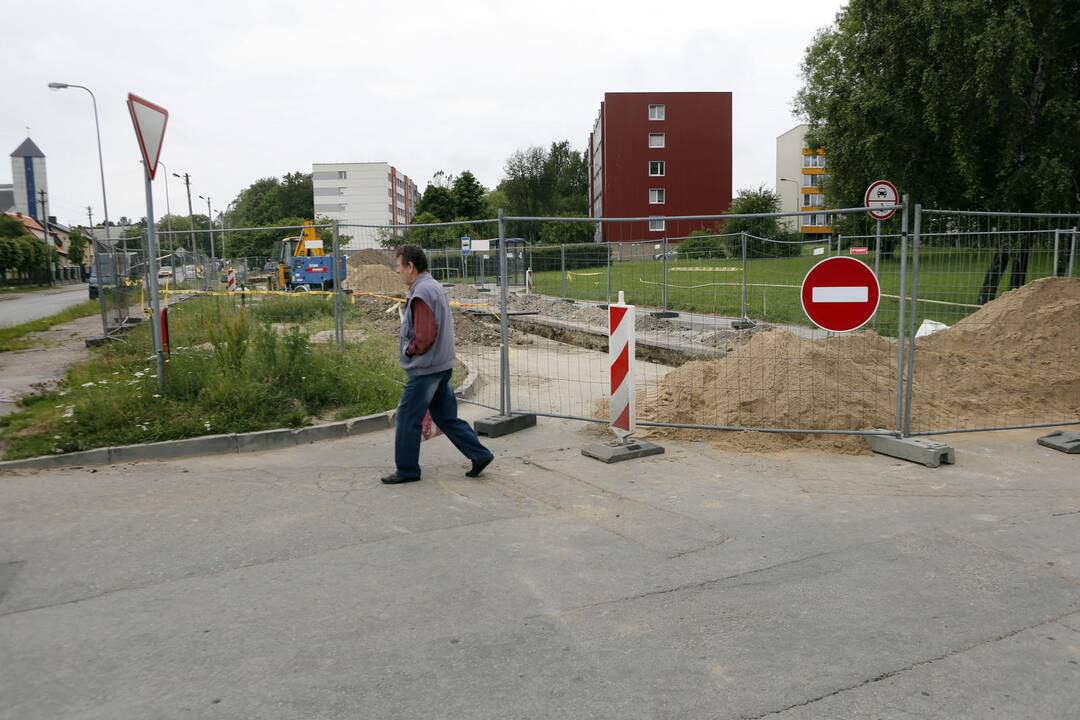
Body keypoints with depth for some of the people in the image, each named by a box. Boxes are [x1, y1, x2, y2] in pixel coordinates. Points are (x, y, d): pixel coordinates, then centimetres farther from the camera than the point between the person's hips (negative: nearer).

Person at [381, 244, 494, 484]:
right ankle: (480, 455, 15)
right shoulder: (435, 287, 13)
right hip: (443, 365, 10)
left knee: (407, 419, 3)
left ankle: (406, 470, 13)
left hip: (425, 369, -10)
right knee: (446, 417, 15)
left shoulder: (421, 293, -19)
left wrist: (409, 349, -8)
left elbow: (425, 337, -25)